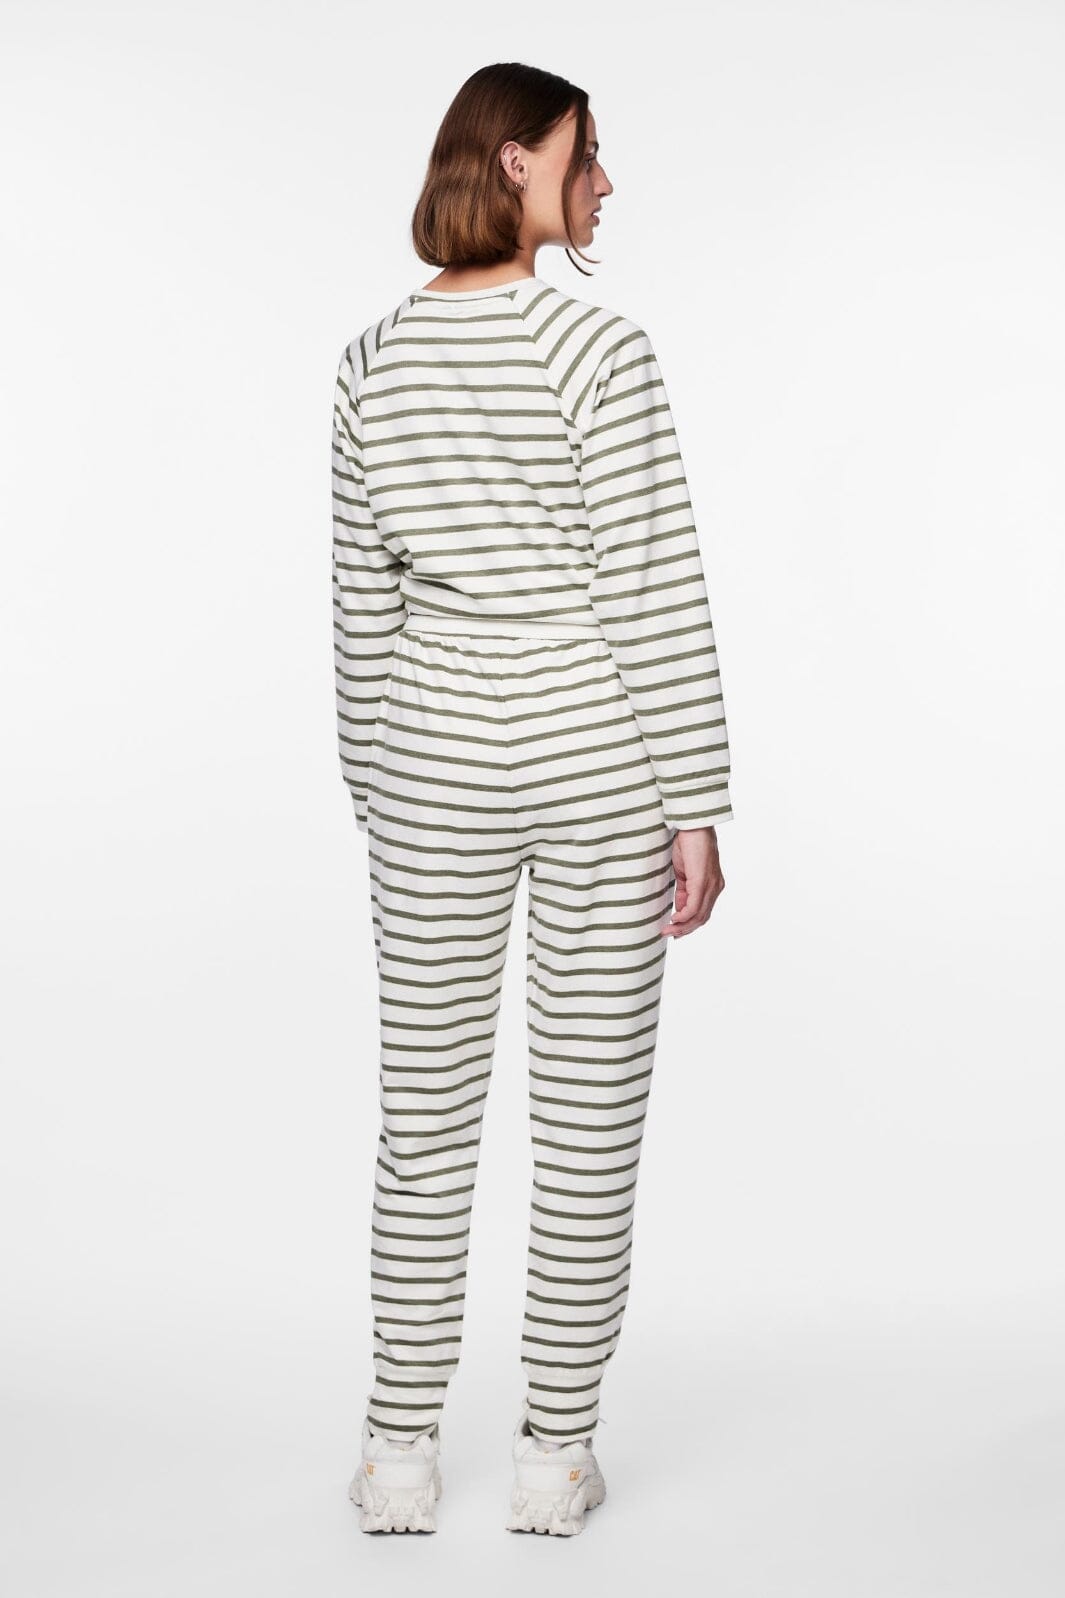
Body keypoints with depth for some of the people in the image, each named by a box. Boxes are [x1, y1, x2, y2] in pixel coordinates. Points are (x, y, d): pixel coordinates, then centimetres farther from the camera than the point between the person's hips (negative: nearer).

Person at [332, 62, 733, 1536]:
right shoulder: (598, 351, -13)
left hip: (437, 770, 4)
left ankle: (402, 1455, 18)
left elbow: (364, 602, 6)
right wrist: (698, 806, -8)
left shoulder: (372, 362, 2)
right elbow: (654, 589, -14)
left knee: (426, 1116, 12)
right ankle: (555, 1456, 16)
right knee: (590, 1117, 7)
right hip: (599, 764, -3)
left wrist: (379, 803, 15)